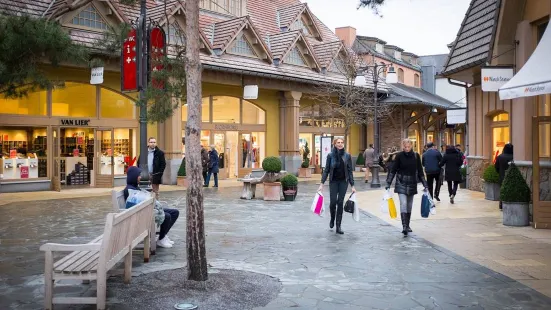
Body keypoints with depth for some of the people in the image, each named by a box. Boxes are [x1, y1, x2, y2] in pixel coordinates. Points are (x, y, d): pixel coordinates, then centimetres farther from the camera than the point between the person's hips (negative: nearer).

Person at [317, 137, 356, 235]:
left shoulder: (347, 156, -1)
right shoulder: (330, 156, -3)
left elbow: (350, 171, 2)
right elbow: (326, 170, -1)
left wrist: (352, 185, -1)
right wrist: (322, 183, -8)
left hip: (344, 182, 1)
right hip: (333, 182, -1)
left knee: (340, 203, 0)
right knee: (333, 202, -4)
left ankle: (338, 226, 7)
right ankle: (332, 219, 28)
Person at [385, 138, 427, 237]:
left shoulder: (416, 156, 1)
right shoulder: (399, 156, -5)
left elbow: (420, 172, 7)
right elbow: (393, 170, -1)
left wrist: (425, 185, 6)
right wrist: (388, 183, -6)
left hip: (412, 184, 3)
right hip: (401, 183, -3)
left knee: (409, 205, 9)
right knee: (403, 204, -15)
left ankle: (407, 225, 20)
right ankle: (404, 226, -19)